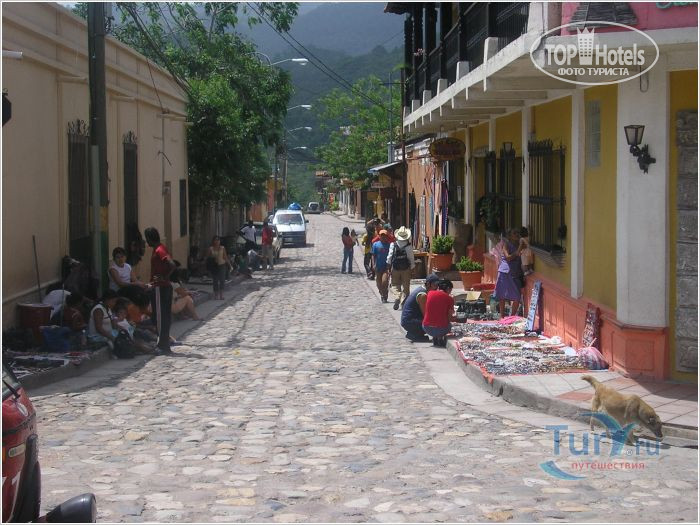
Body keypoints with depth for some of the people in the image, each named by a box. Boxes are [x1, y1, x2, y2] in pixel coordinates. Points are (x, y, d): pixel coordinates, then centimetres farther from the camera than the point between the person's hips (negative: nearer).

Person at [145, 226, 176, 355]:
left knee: (160, 317, -5)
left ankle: (163, 346, -3)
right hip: (165, 287, 10)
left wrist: (164, 278, -19)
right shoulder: (160, 248, 13)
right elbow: (170, 264, 21)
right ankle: (165, 345, 19)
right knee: (165, 317, 13)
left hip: (160, 288, -10)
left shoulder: (159, 250, -17)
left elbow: (172, 265, -29)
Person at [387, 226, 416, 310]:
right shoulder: (409, 246, -9)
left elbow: (390, 256, -5)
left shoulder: (393, 245, -8)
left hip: (395, 268, 0)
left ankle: (397, 297, -15)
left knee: (395, 285, 10)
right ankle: (404, 302, 6)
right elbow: (411, 258, -6)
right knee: (406, 286, 10)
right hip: (406, 269, 0)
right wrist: (412, 267, 4)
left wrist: (389, 265, 7)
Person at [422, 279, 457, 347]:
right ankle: (440, 337, 12)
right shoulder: (449, 299, -3)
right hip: (442, 329, -2)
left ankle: (435, 338, 21)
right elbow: (449, 318, 1)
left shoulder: (430, 293, 5)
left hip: (427, 328, 2)